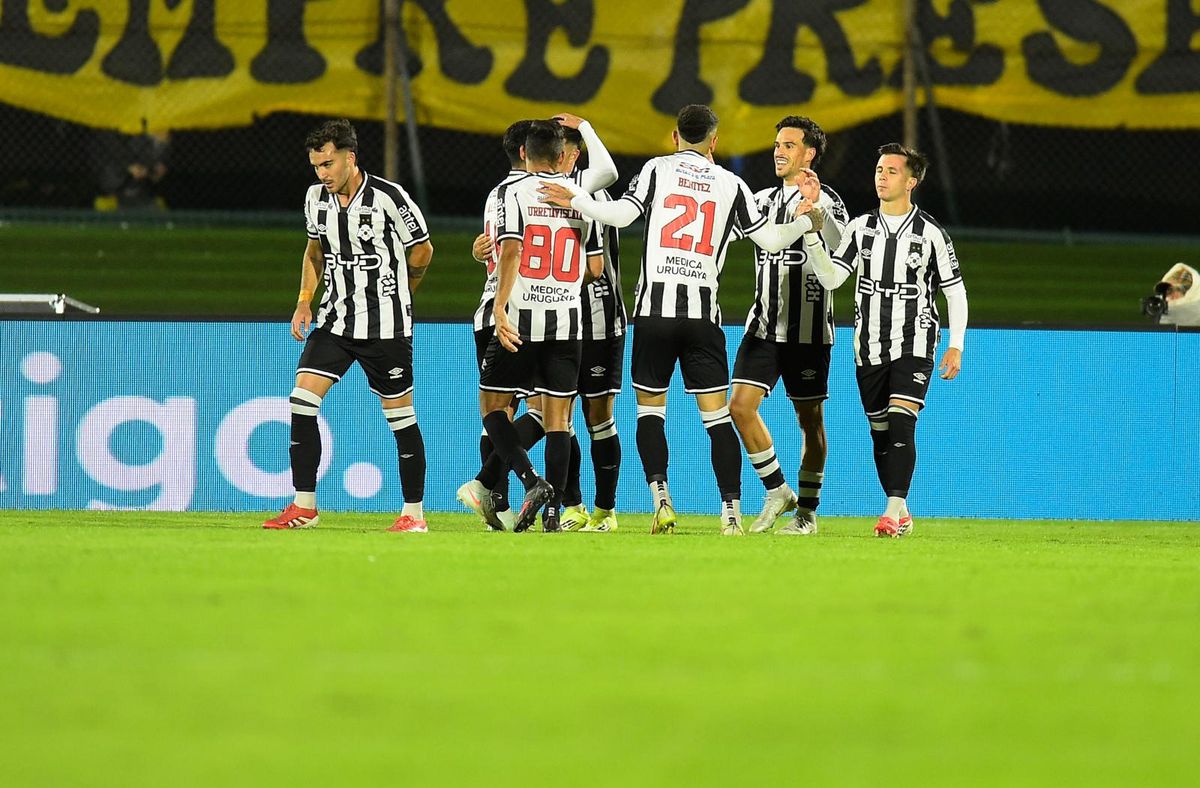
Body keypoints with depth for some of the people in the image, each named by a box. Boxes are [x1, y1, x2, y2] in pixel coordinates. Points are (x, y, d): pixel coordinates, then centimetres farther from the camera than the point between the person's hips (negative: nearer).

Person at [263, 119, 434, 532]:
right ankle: (304, 505, -1)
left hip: (385, 326, -5)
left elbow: (422, 251, -1)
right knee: (302, 399, -8)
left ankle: (414, 511, 11)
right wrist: (304, 301, 9)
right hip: (334, 320, 5)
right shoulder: (316, 198, 3)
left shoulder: (388, 197, -14)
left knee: (400, 415, 1)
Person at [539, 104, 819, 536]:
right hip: (703, 311, 1)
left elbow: (622, 214, -7)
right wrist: (805, 219, 23)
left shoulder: (657, 169, 3)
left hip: (655, 306, -1)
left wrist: (574, 200, 4)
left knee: (650, 407, 9)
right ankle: (731, 511, -5)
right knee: (716, 413, 2)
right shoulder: (731, 184, 8)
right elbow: (770, 238, 9)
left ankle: (660, 496, -7)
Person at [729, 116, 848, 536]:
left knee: (810, 419, 3)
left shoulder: (826, 201, -6)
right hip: (764, 325, 5)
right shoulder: (763, 200, 13)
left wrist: (817, 209, -34)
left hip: (807, 329, -5)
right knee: (740, 406, -8)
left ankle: (807, 510, 12)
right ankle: (778, 492, 4)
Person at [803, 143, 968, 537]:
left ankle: (894, 512, -22)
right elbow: (831, 277, -1)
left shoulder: (931, 233, -3)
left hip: (914, 346, -4)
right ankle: (902, 515, 18)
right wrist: (811, 237, -15)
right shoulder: (861, 227, 6)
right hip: (869, 348, 4)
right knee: (880, 433, 7)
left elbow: (955, 290, 3)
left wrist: (955, 346, -2)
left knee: (901, 424, -19)